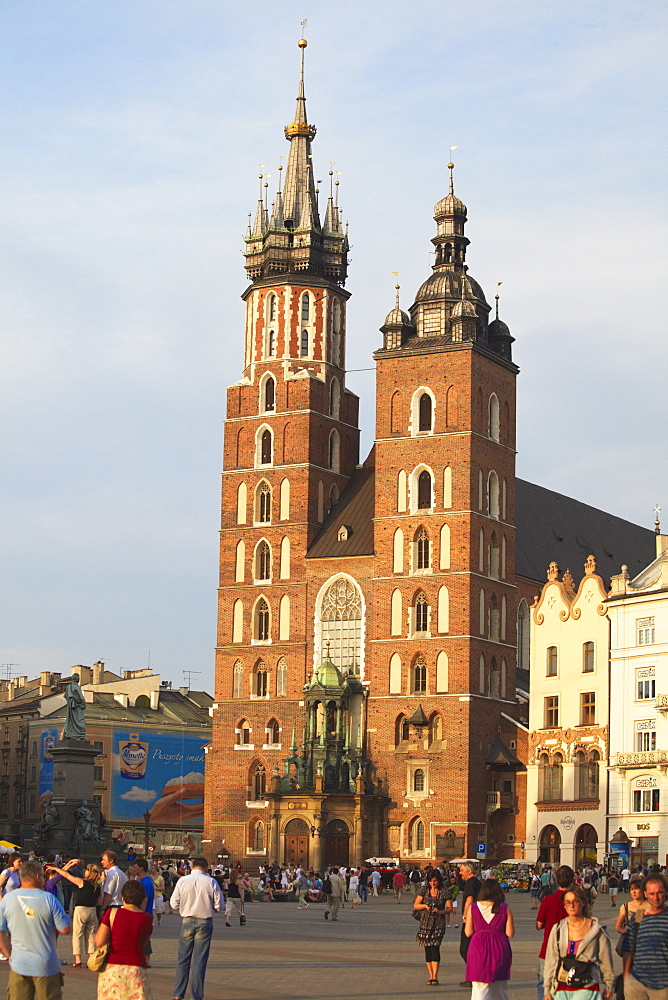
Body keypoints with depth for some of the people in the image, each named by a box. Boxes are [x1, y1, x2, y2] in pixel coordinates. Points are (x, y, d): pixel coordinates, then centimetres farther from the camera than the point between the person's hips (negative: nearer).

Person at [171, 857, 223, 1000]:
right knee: (199, 961, 3)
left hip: (187, 922, 1)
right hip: (205, 922, -1)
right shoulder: (211, 882, -7)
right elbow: (219, 906, -3)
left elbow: (174, 904, -1)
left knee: (183, 958, 10)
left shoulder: (182, 881, -3)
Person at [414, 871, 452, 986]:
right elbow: (415, 905, 6)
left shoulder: (445, 892, 2)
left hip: (438, 924, -3)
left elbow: (450, 907, 2)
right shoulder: (424, 891, 7)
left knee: (435, 948, -15)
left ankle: (435, 977, -16)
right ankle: (430, 977, 8)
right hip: (425, 923, 3)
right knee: (427, 949, 2)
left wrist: (440, 911, -16)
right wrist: (425, 905, -13)